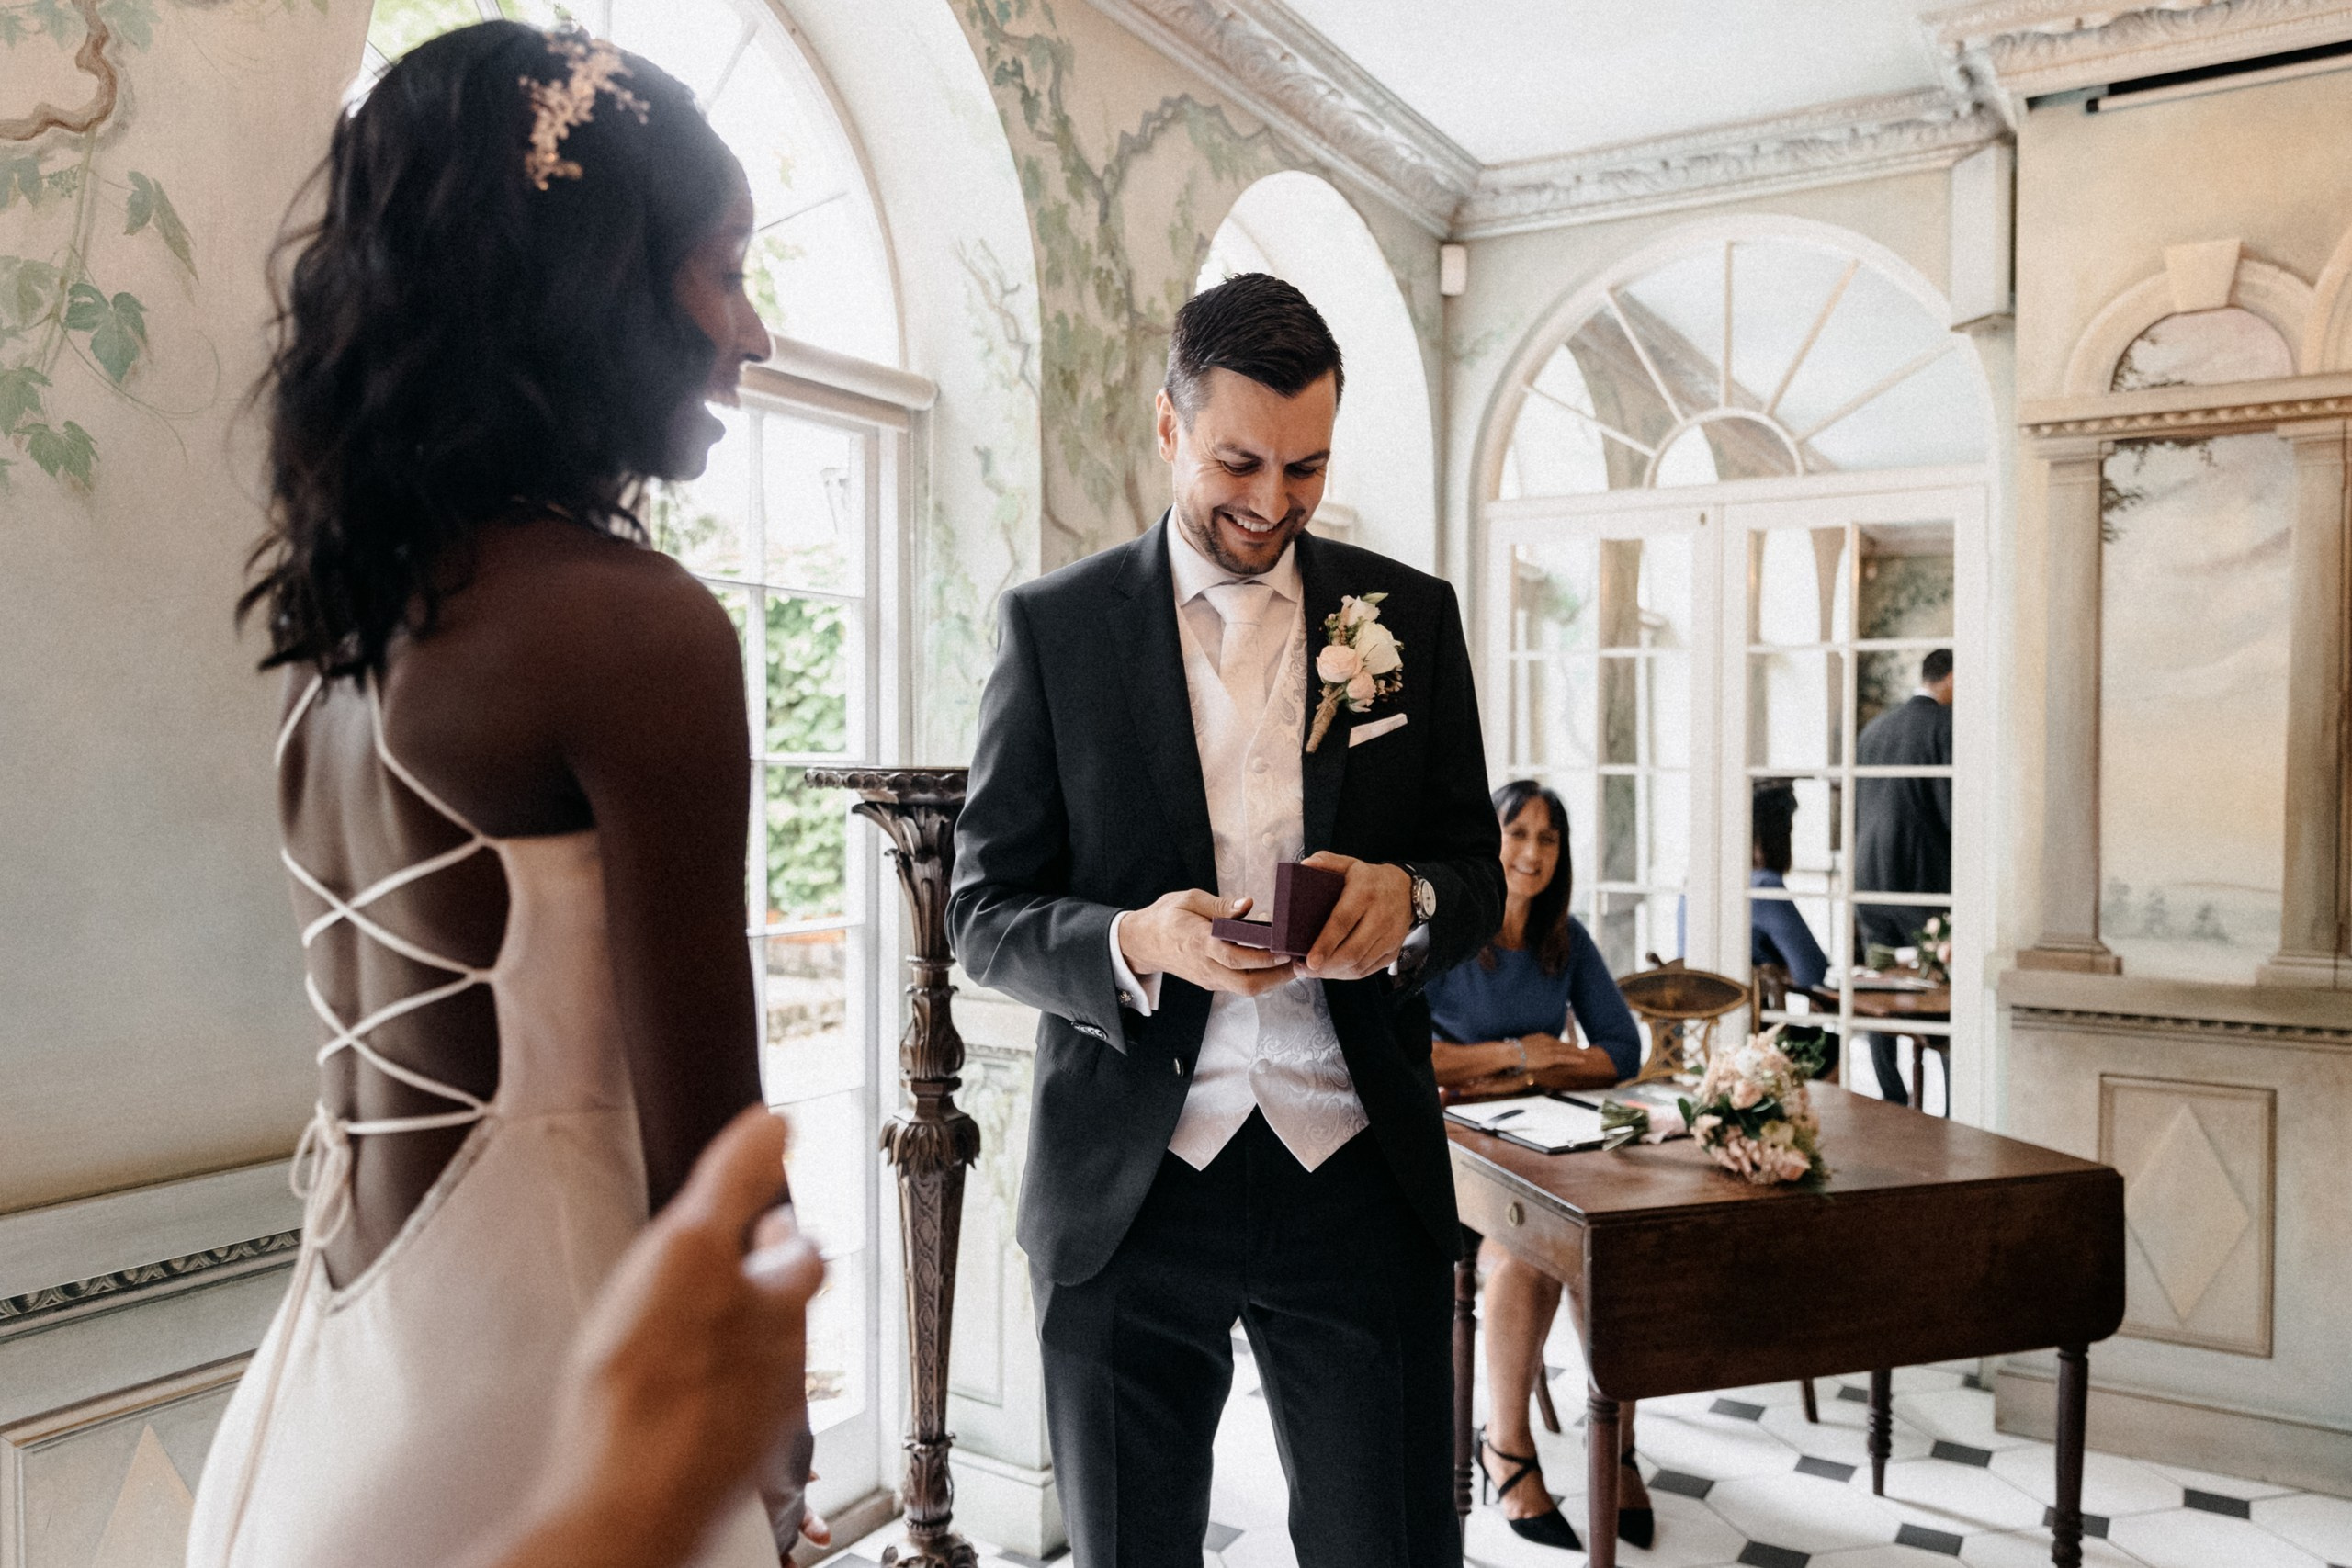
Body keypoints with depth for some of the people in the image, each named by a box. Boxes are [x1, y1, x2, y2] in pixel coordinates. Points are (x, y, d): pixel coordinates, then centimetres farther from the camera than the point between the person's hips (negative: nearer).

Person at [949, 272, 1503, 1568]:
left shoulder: (1412, 616, 6)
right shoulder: (1054, 623, 1)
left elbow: (1479, 873, 10)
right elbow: (987, 912, 0)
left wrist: (1410, 901, -14)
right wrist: (1135, 943, -20)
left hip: (1357, 1170, 1)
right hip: (1126, 1182, 0)